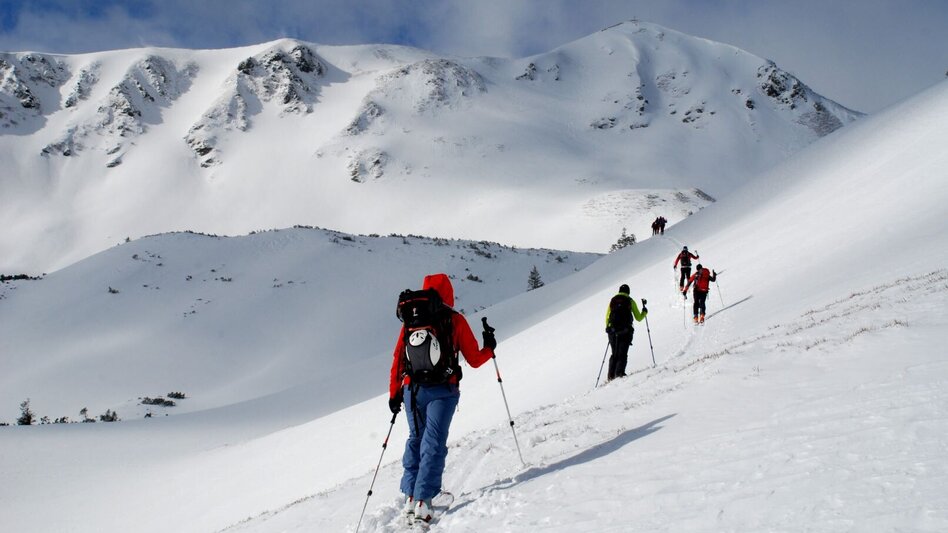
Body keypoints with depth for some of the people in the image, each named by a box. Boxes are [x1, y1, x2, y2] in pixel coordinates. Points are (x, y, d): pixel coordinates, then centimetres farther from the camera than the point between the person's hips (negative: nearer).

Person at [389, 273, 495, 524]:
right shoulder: (455, 320, 0)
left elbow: (398, 359, 8)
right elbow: (475, 360, 4)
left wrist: (394, 393, 16)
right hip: (442, 391, -3)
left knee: (416, 439, 18)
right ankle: (423, 501, -10)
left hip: (412, 390, 3)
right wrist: (490, 348, 24)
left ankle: (410, 496, 14)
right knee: (434, 444, -2)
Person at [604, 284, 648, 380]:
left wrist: (608, 329, 26)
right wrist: (645, 311, 28)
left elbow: (607, 318, 13)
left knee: (615, 354, 13)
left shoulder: (613, 300, 14)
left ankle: (611, 375, 6)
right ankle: (619, 373, -18)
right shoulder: (630, 301, 7)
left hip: (613, 331, 3)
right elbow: (638, 318, 9)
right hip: (625, 331, -3)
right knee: (623, 354, -2)